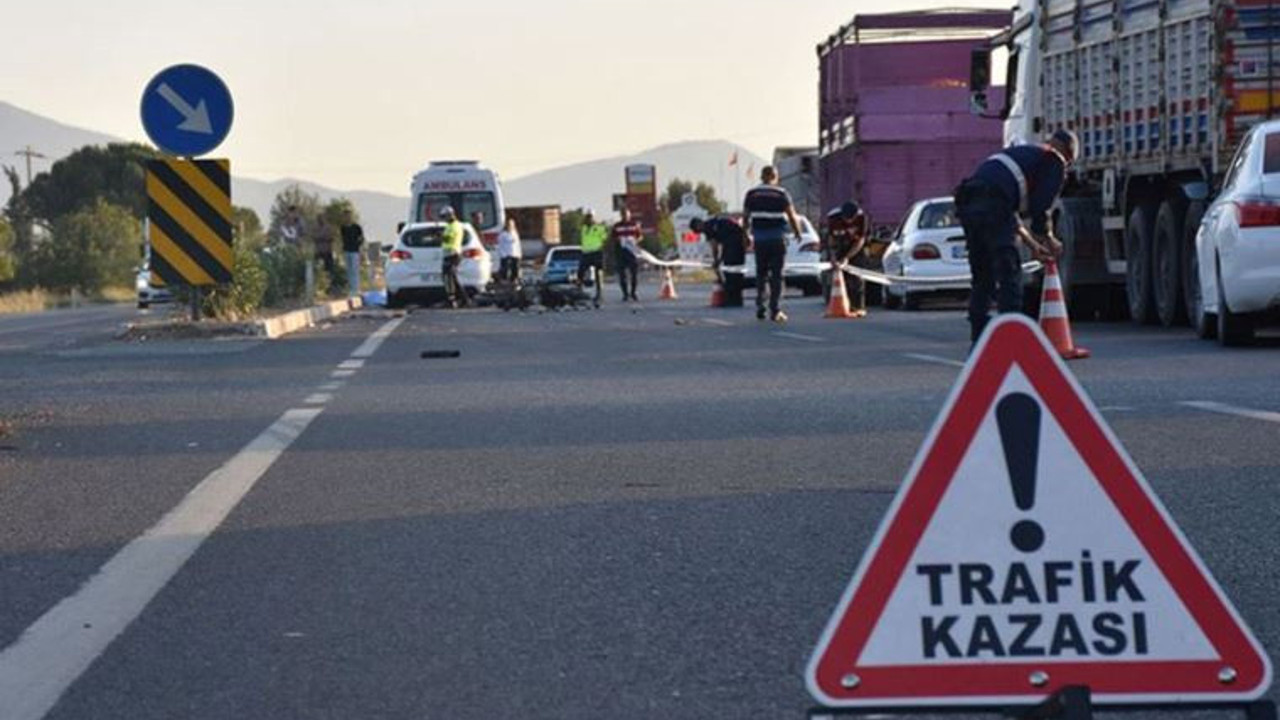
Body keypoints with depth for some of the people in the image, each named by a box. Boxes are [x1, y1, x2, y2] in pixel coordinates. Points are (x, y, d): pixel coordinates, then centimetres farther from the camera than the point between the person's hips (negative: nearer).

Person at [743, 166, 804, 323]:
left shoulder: (751, 194, 5)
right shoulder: (781, 193, -3)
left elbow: (745, 217, 9)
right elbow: (792, 216, -4)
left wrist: (747, 236, 23)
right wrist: (798, 233, 12)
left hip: (759, 239, 2)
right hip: (777, 238, -2)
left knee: (761, 274, 14)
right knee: (776, 275, 1)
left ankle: (760, 308, 8)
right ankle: (775, 311, -3)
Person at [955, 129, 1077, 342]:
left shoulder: (1021, 152, 35)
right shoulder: (1055, 161, 10)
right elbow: (1040, 207, 1)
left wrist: (1032, 243, 38)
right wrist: (1049, 239, 17)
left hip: (967, 204, 8)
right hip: (992, 205, -8)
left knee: (982, 277, 16)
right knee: (1009, 274, -4)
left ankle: (979, 339, 16)